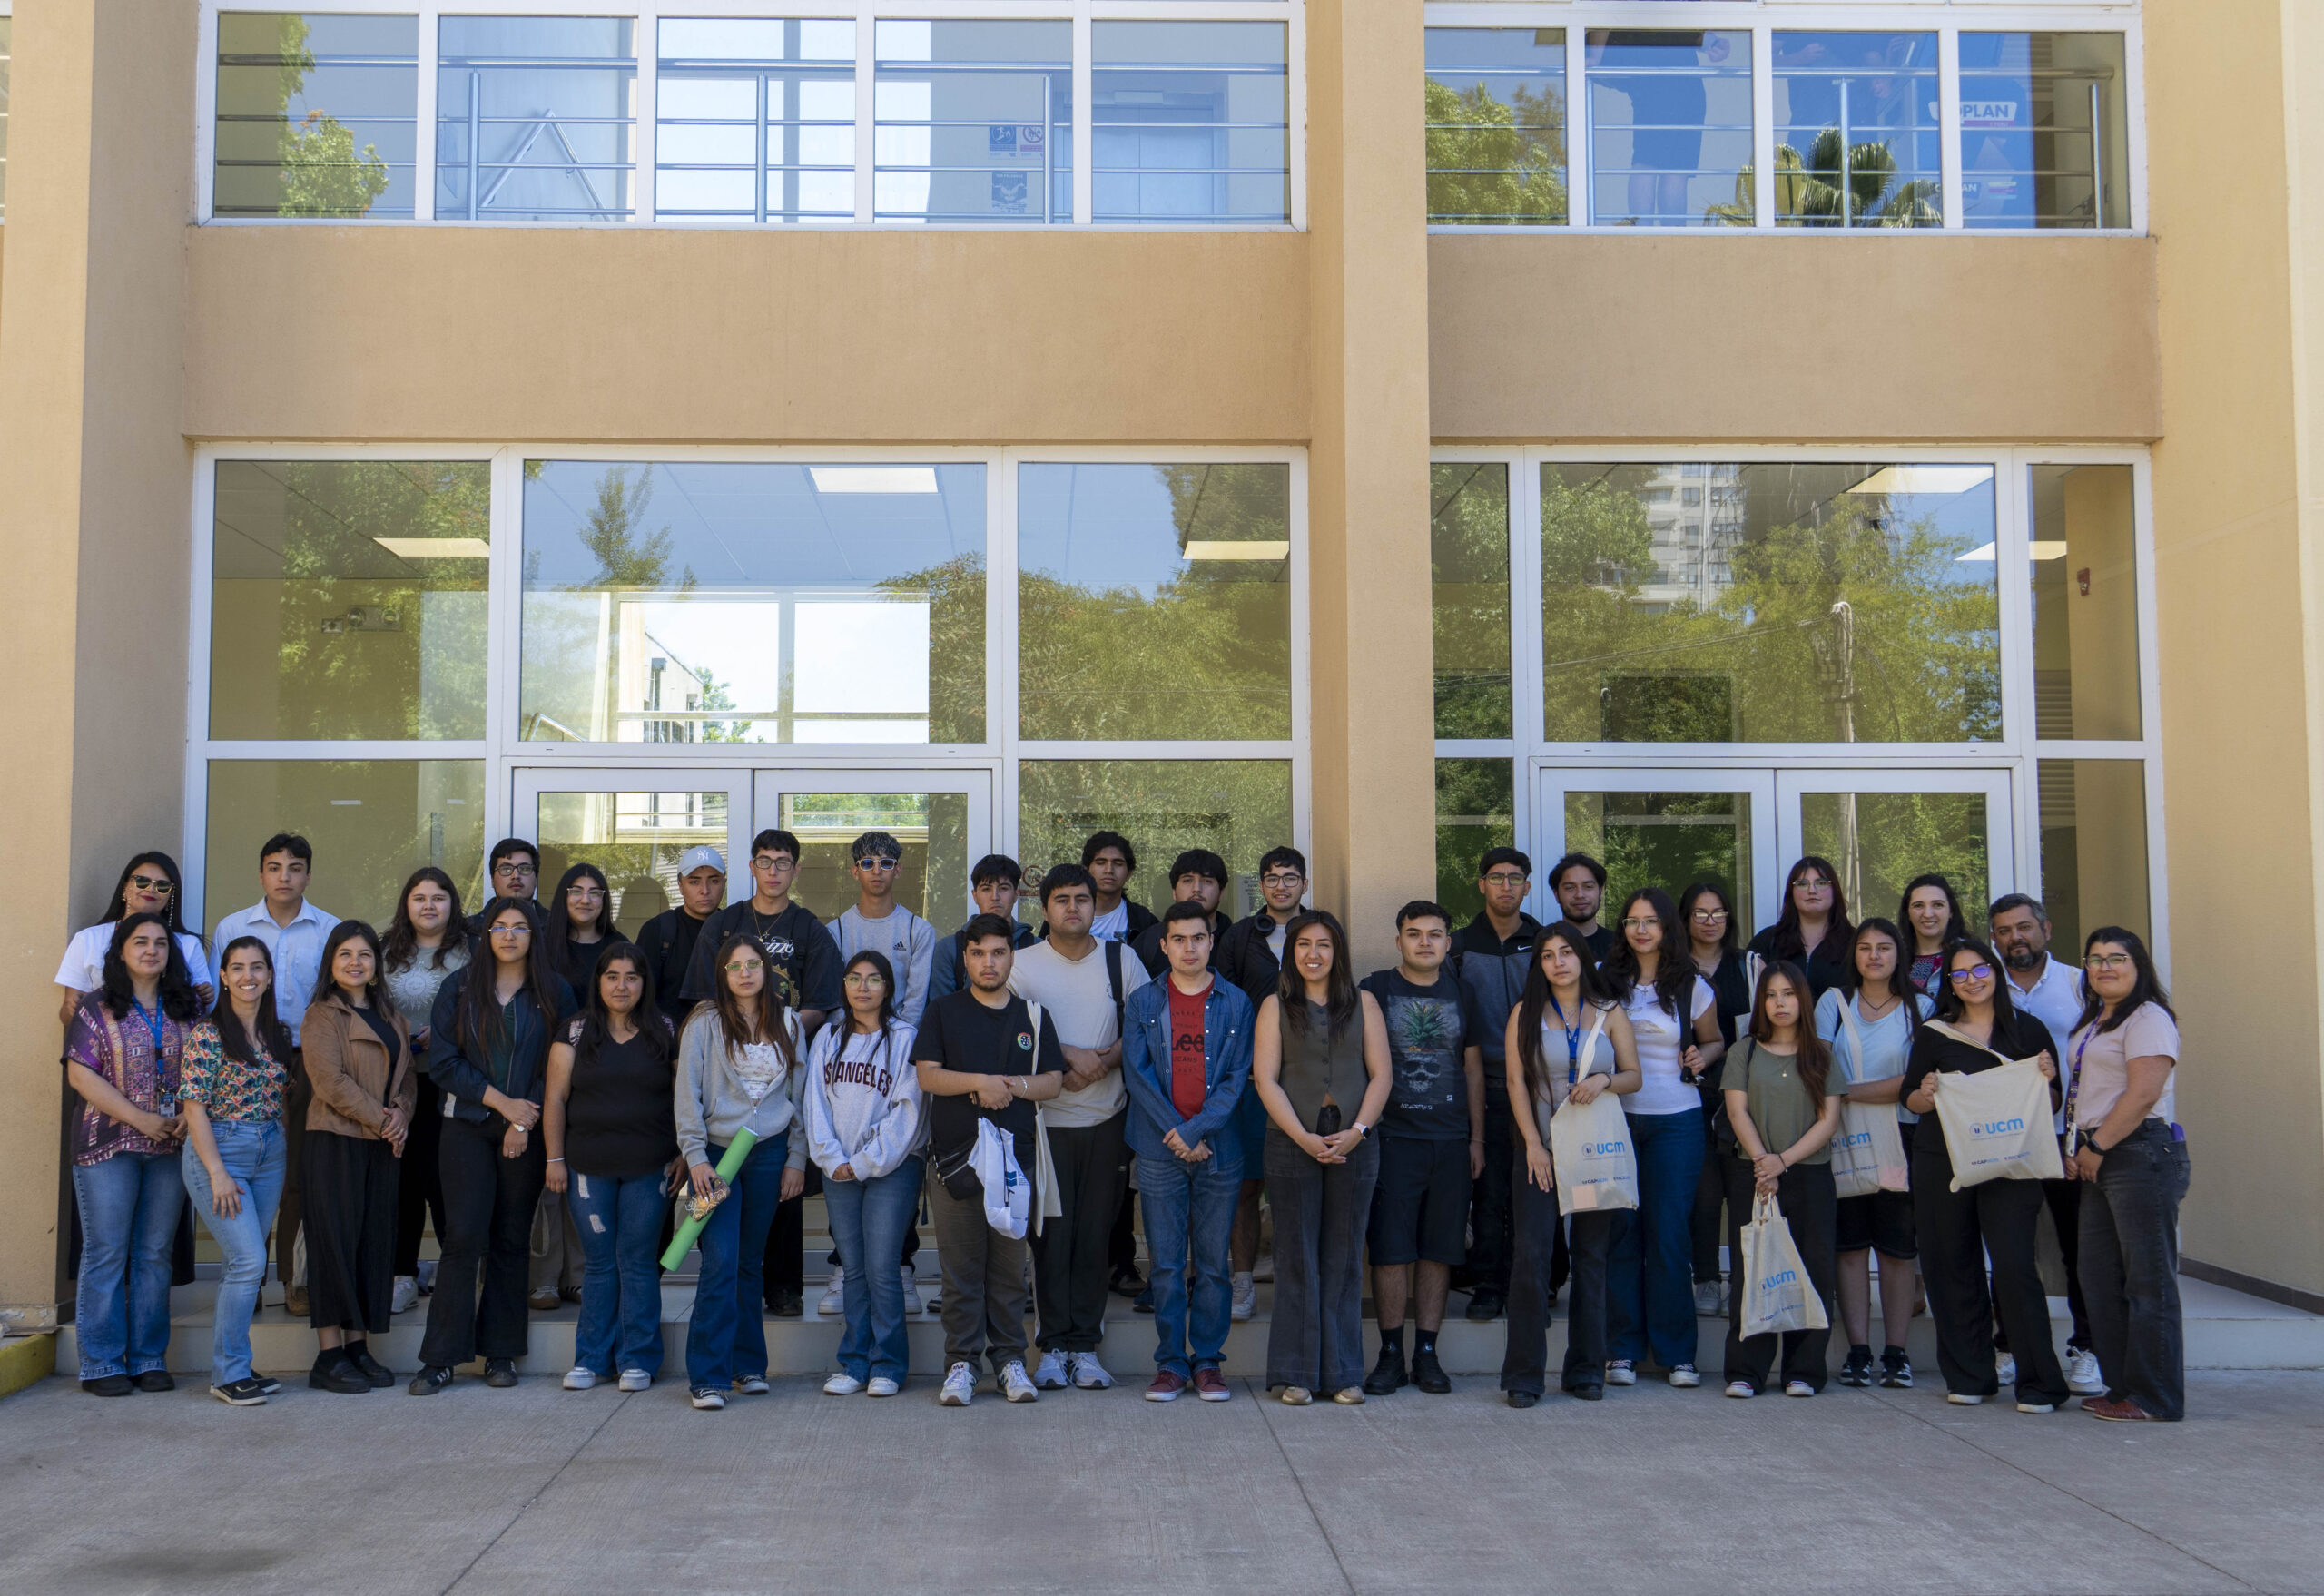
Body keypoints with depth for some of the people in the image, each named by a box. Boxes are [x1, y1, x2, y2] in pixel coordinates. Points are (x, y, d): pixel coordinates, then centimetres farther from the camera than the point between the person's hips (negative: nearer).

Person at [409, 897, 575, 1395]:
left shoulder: (555, 994, 5)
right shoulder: (459, 989, 5)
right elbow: (444, 1062, 0)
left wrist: (525, 1121, -7)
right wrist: (503, 1102, -8)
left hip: (529, 1131, 1)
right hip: (468, 1127, -1)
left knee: (512, 1240, 4)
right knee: (464, 1237, -7)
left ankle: (500, 1353, 12)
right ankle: (441, 1358, -2)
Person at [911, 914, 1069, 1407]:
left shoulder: (1033, 1017, 13)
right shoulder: (944, 1013, 9)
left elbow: (1054, 1082, 8)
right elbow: (927, 1075, -1)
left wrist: (1012, 1085, -10)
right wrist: (980, 1081, -14)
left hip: (1016, 1155, 1)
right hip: (955, 1157, -1)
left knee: (1010, 1264, 4)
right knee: (960, 1267, -1)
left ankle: (1010, 1359, 13)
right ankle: (961, 1362, 6)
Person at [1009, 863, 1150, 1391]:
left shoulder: (1121, 959, 7)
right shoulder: (1023, 964, 3)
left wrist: (1103, 1061, -11)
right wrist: (1070, 1054, -14)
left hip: (1106, 1116, 1)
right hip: (1045, 1117, -1)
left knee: (1094, 1234, 3)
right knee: (1051, 1233, -2)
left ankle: (1085, 1345, 10)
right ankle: (1053, 1346, 7)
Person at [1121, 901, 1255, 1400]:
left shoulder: (1235, 1004, 6)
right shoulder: (1143, 1002, 6)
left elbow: (1236, 1077, 0)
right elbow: (1136, 1072, 0)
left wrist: (1197, 1130, -11)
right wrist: (1175, 1133, -9)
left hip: (1219, 1152, 0)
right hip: (1160, 1152, 0)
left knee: (1213, 1262, 4)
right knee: (1166, 1264, 2)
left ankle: (1207, 1361, 13)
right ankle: (1171, 1363, 10)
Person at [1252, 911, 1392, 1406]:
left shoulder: (1363, 1004, 12)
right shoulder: (1276, 1006, 8)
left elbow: (1380, 1075, 6)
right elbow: (1266, 1078, 0)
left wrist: (1356, 1131, -8)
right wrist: (1304, 1137, -11)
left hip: (1354, 1144, 1)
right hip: (1292, 1143, -1)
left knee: (1344, 1257, 4)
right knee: (1297, 1257, 1)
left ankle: (1344, 1373, 9)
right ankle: (1296, 1374, 6)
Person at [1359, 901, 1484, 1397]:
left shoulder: (1461, 994, 12)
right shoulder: (1374, 990, 3)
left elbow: (1474, 1068, 14)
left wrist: (1477, 1138, 10)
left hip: (1451, 1140, 3)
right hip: (1392, 1138, -3)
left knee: (1439, 1250, 5)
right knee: (1390, 1249, -3)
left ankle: (1426, 1354, 12)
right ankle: (1391, 1353, 7)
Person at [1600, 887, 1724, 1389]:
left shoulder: (1692, 987, 6)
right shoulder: (1606, 980, 7)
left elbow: (1714, 1041, 17)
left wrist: (1702, 1056, -5)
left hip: (1676, 1120, 0)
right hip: (1617, 1116, 1)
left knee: (1670, 1233, -2)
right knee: (1621, 1231, 0)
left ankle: (1676, 1352, 8)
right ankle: (1624, 1349, 8)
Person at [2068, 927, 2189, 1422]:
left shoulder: (2148, 1018, -8)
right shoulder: (2093, 1021, 21)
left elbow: (2144, 1093, -17)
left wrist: (2098, 1147, -13)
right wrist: (2079, 1150, 13)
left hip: (2141, 1153, -10)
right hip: (2100, 1160, 10)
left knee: (2147, 1280, -6)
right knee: (2100, 1279, 10)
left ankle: (2155, 1399, -1)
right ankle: (2121, 1387, 17)